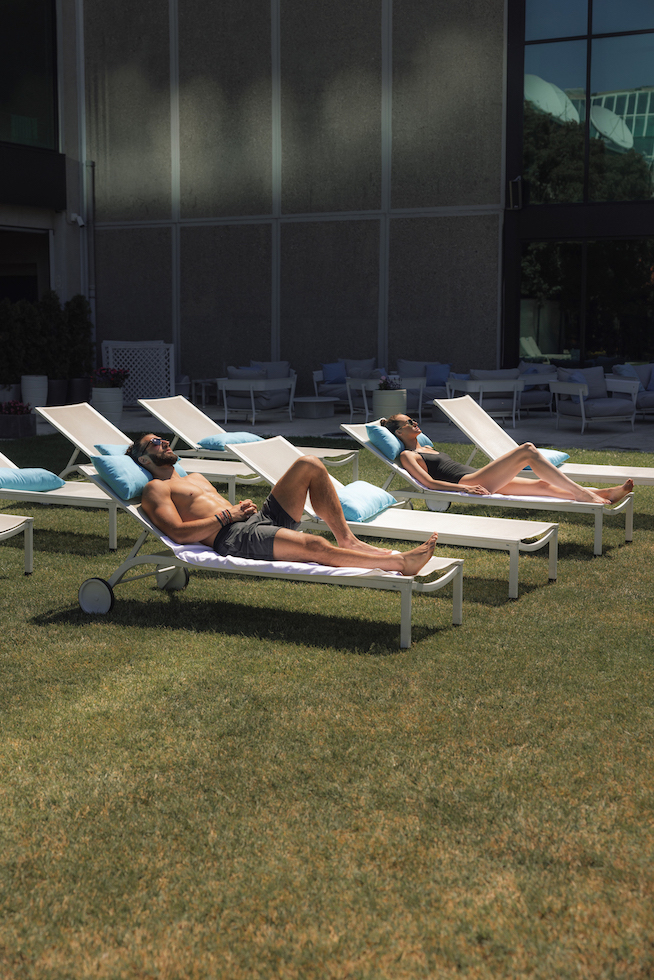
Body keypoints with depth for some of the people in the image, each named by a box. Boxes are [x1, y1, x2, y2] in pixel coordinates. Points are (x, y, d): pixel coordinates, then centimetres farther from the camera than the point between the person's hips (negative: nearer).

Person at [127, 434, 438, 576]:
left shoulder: (195, 477, 34)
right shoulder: (155, 489, 7)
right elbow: (179, 532, -10)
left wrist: (241, 507, 6)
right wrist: (227, 515, -10)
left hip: (260, 519, 9)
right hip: (233, 539, -9)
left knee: (310, 465, -7)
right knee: (313, 545, -34)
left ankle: (347, 540, -12)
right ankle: (399, 562, -30)